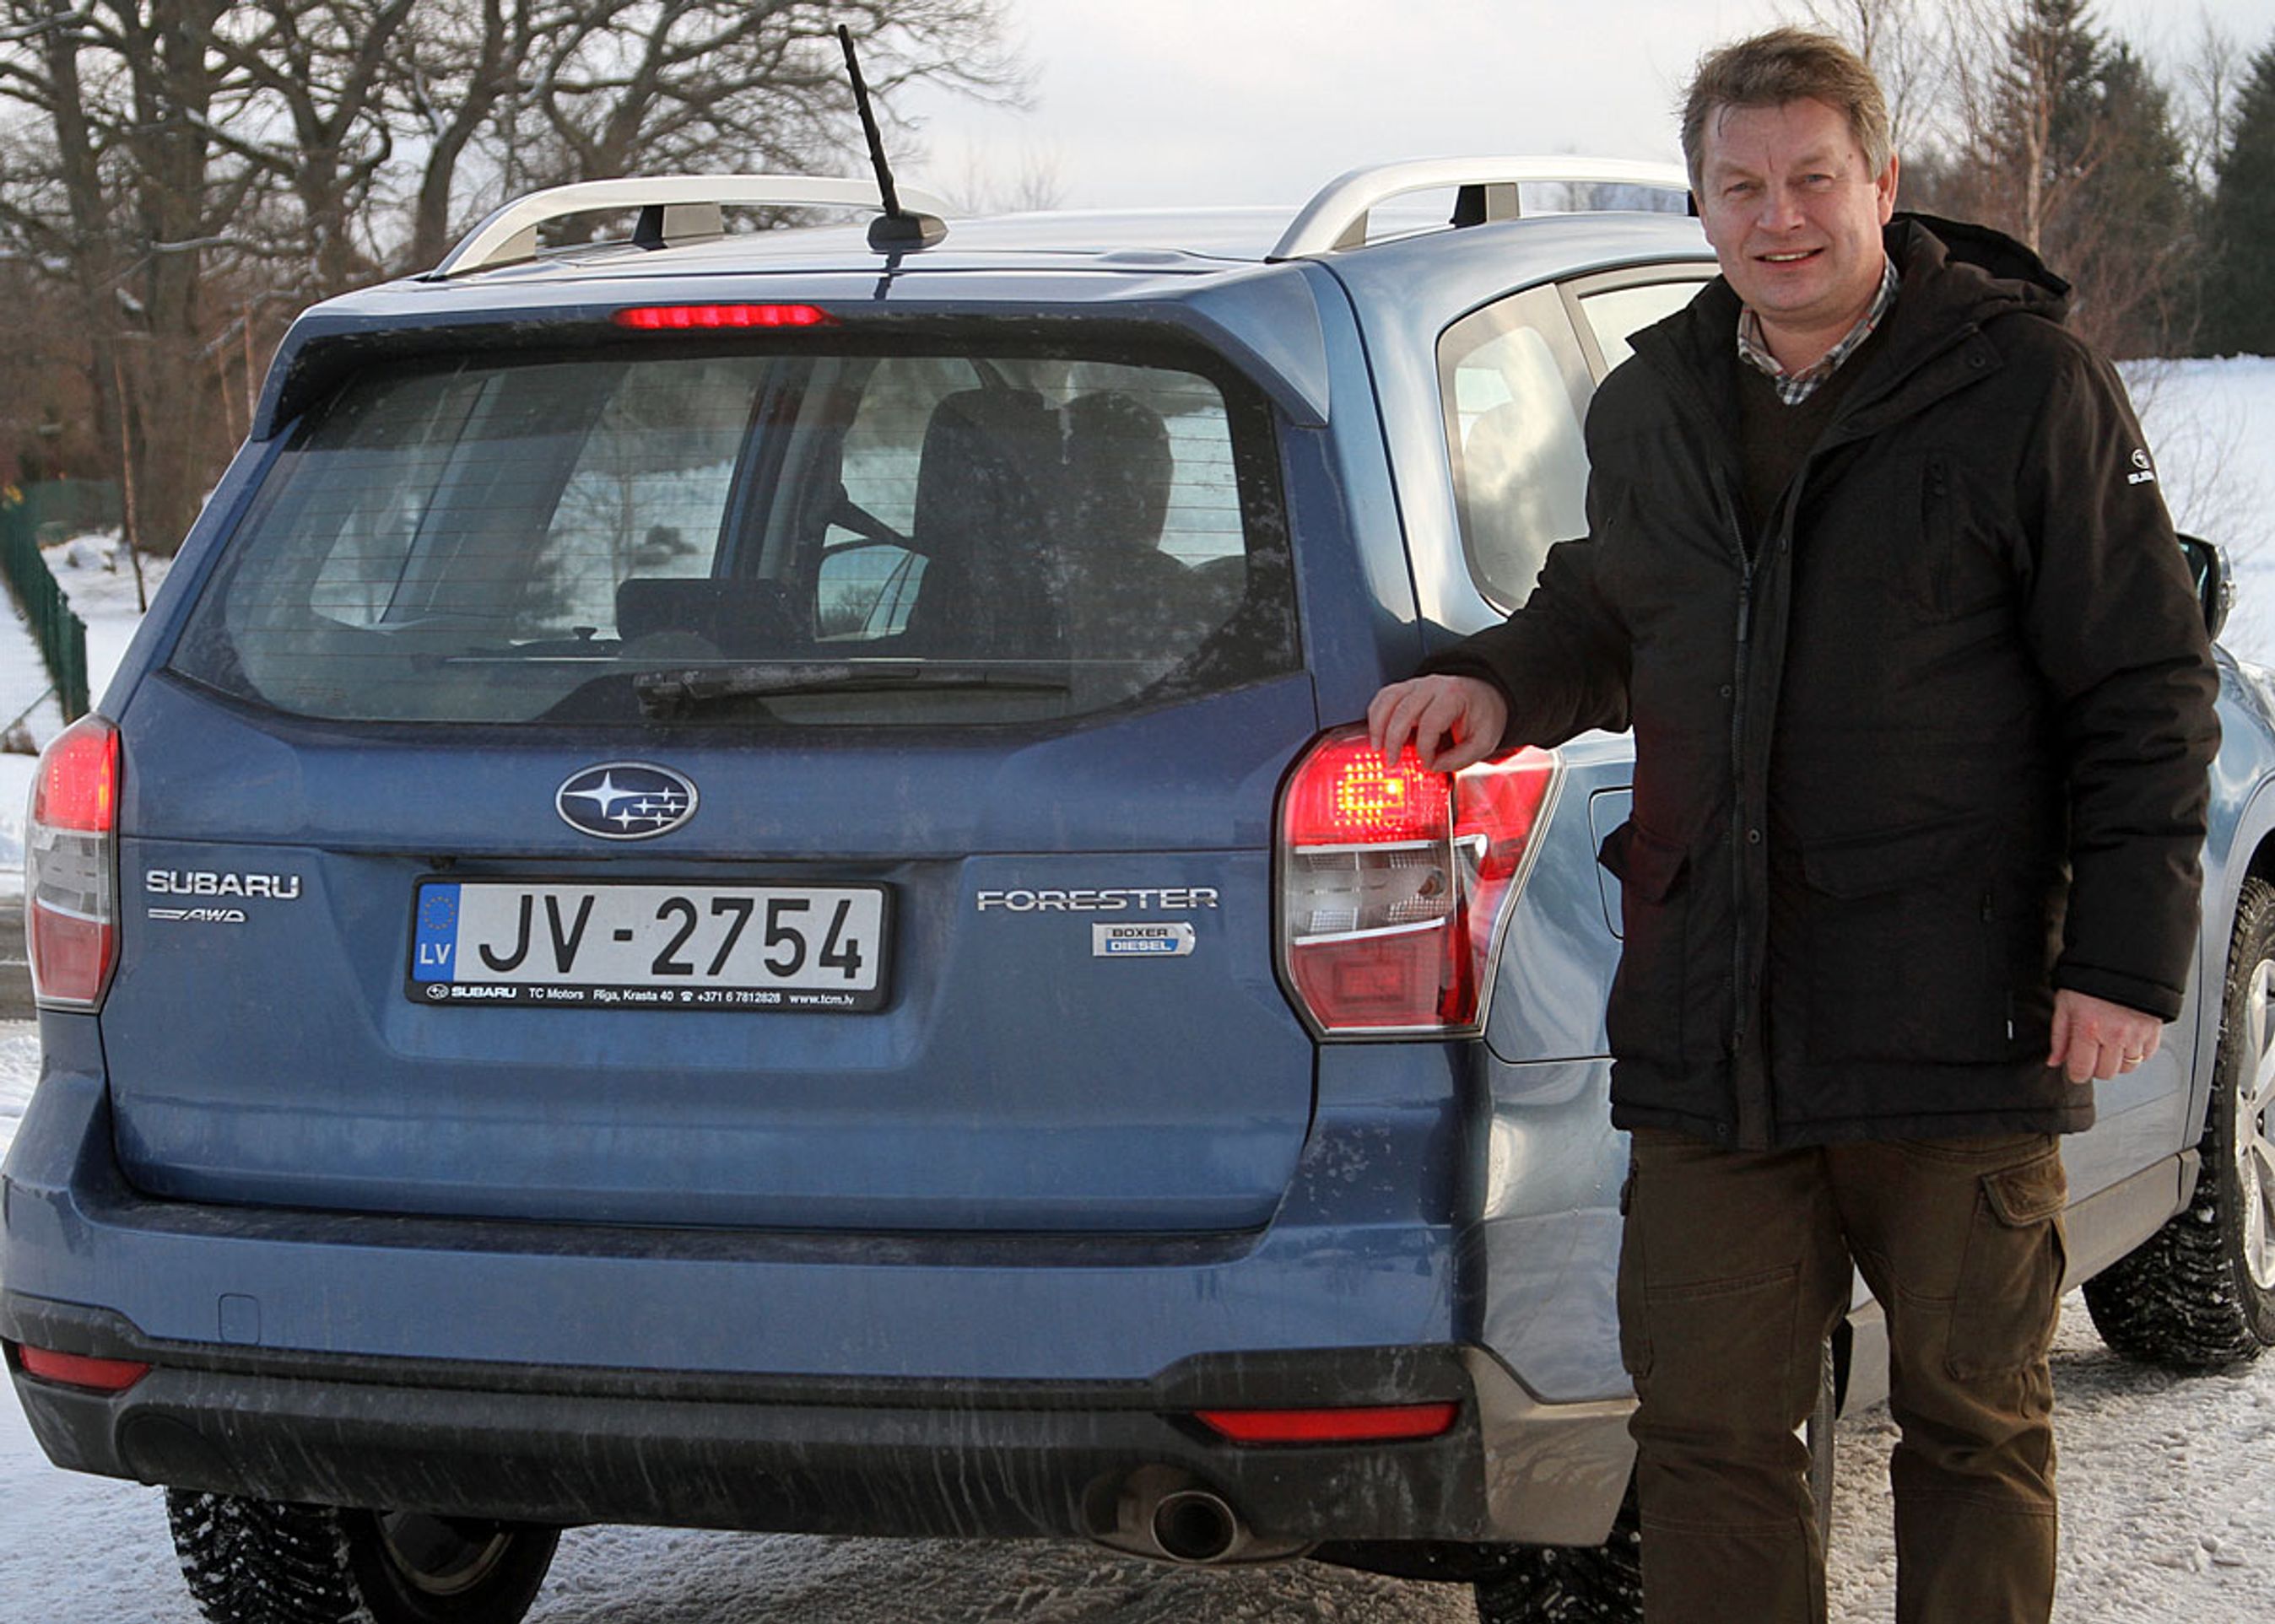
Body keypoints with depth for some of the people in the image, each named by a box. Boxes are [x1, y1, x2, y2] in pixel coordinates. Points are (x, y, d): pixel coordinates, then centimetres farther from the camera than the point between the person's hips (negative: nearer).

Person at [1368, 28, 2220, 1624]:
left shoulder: (2026, 385, -3)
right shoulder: (1650, 408, 13)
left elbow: (2146, 695, -3)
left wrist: (2127, 955, -10)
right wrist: (1502, 679, 8)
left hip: (1958, 1026, -4)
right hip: (1710, 1034, 4)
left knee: (1973, 1423, 8)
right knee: (1707, 1431, 5)